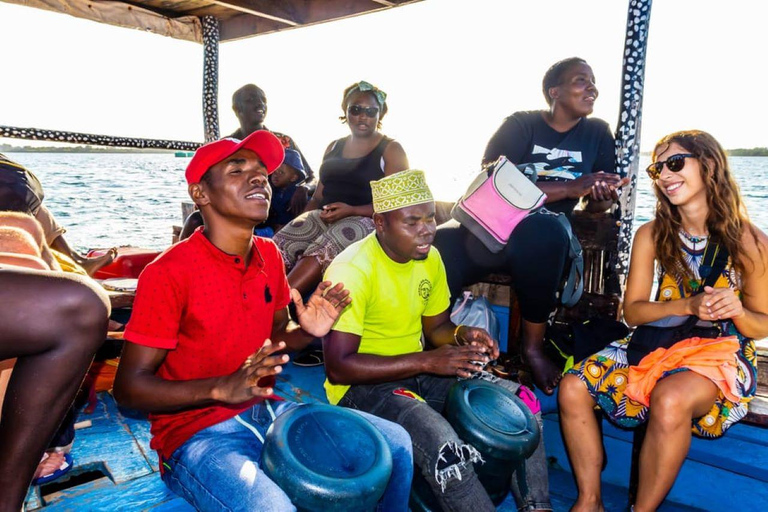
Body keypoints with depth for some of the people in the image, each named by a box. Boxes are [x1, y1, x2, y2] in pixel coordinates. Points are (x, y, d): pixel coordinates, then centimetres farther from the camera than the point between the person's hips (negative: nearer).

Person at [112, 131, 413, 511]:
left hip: (267, 410, 7)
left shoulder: (269, 255, 3)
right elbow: (129, 387, -14)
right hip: (196, 431, -6)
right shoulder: (168, 272, -17)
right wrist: (223, 389, -27)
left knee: (394, 444, 2)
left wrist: (307, 331, -5)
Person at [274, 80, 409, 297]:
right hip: (323, 216, 5)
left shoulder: (391, 150, 8)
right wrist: (301, 219, 2)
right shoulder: (333, 147, 23)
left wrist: (351, 210, -15)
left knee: (323, 250, -37)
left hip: (364, 219, -5)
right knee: (280, 244, -27)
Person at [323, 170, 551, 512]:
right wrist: (427, 361, -26)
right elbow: (339, 367, -24)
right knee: (443, 446, -34)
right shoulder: (352, 270, -21)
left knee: (522, 402, -2)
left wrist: (462, 334, -10)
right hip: (363, 385, -7)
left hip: (419, 372, 8)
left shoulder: (430, 257, 2)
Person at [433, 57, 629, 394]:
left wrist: (602, 197, -16)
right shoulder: (520, 125, 0)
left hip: (545, 231, 1)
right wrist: (571, 188, -22)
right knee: (443, 243, -32)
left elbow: (595, 205, 10)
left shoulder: (597, 133, 11)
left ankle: (533, 345, -19)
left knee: (542, 232, -37)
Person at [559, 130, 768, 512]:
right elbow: (632, 311, 1)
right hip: (658, 343, 4)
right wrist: (688, 306, -17)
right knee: (574, 386, -20)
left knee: (669, 399, -37)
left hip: (723, 352, -3)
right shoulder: (652, 235, 2)